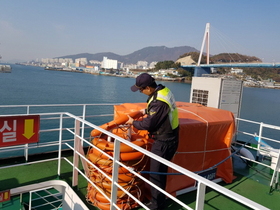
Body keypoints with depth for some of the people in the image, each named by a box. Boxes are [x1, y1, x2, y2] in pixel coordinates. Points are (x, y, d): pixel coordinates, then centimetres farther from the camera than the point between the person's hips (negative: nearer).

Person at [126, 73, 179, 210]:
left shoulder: (158, 102, -29)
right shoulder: (163, 90, 1)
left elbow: (148, 124, -21)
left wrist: (133, 122, -5)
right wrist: (146, 111, 13)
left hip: (164, 141, -10)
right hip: (168, 137, 10)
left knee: (156, 173, 1)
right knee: (160, 171, 21)